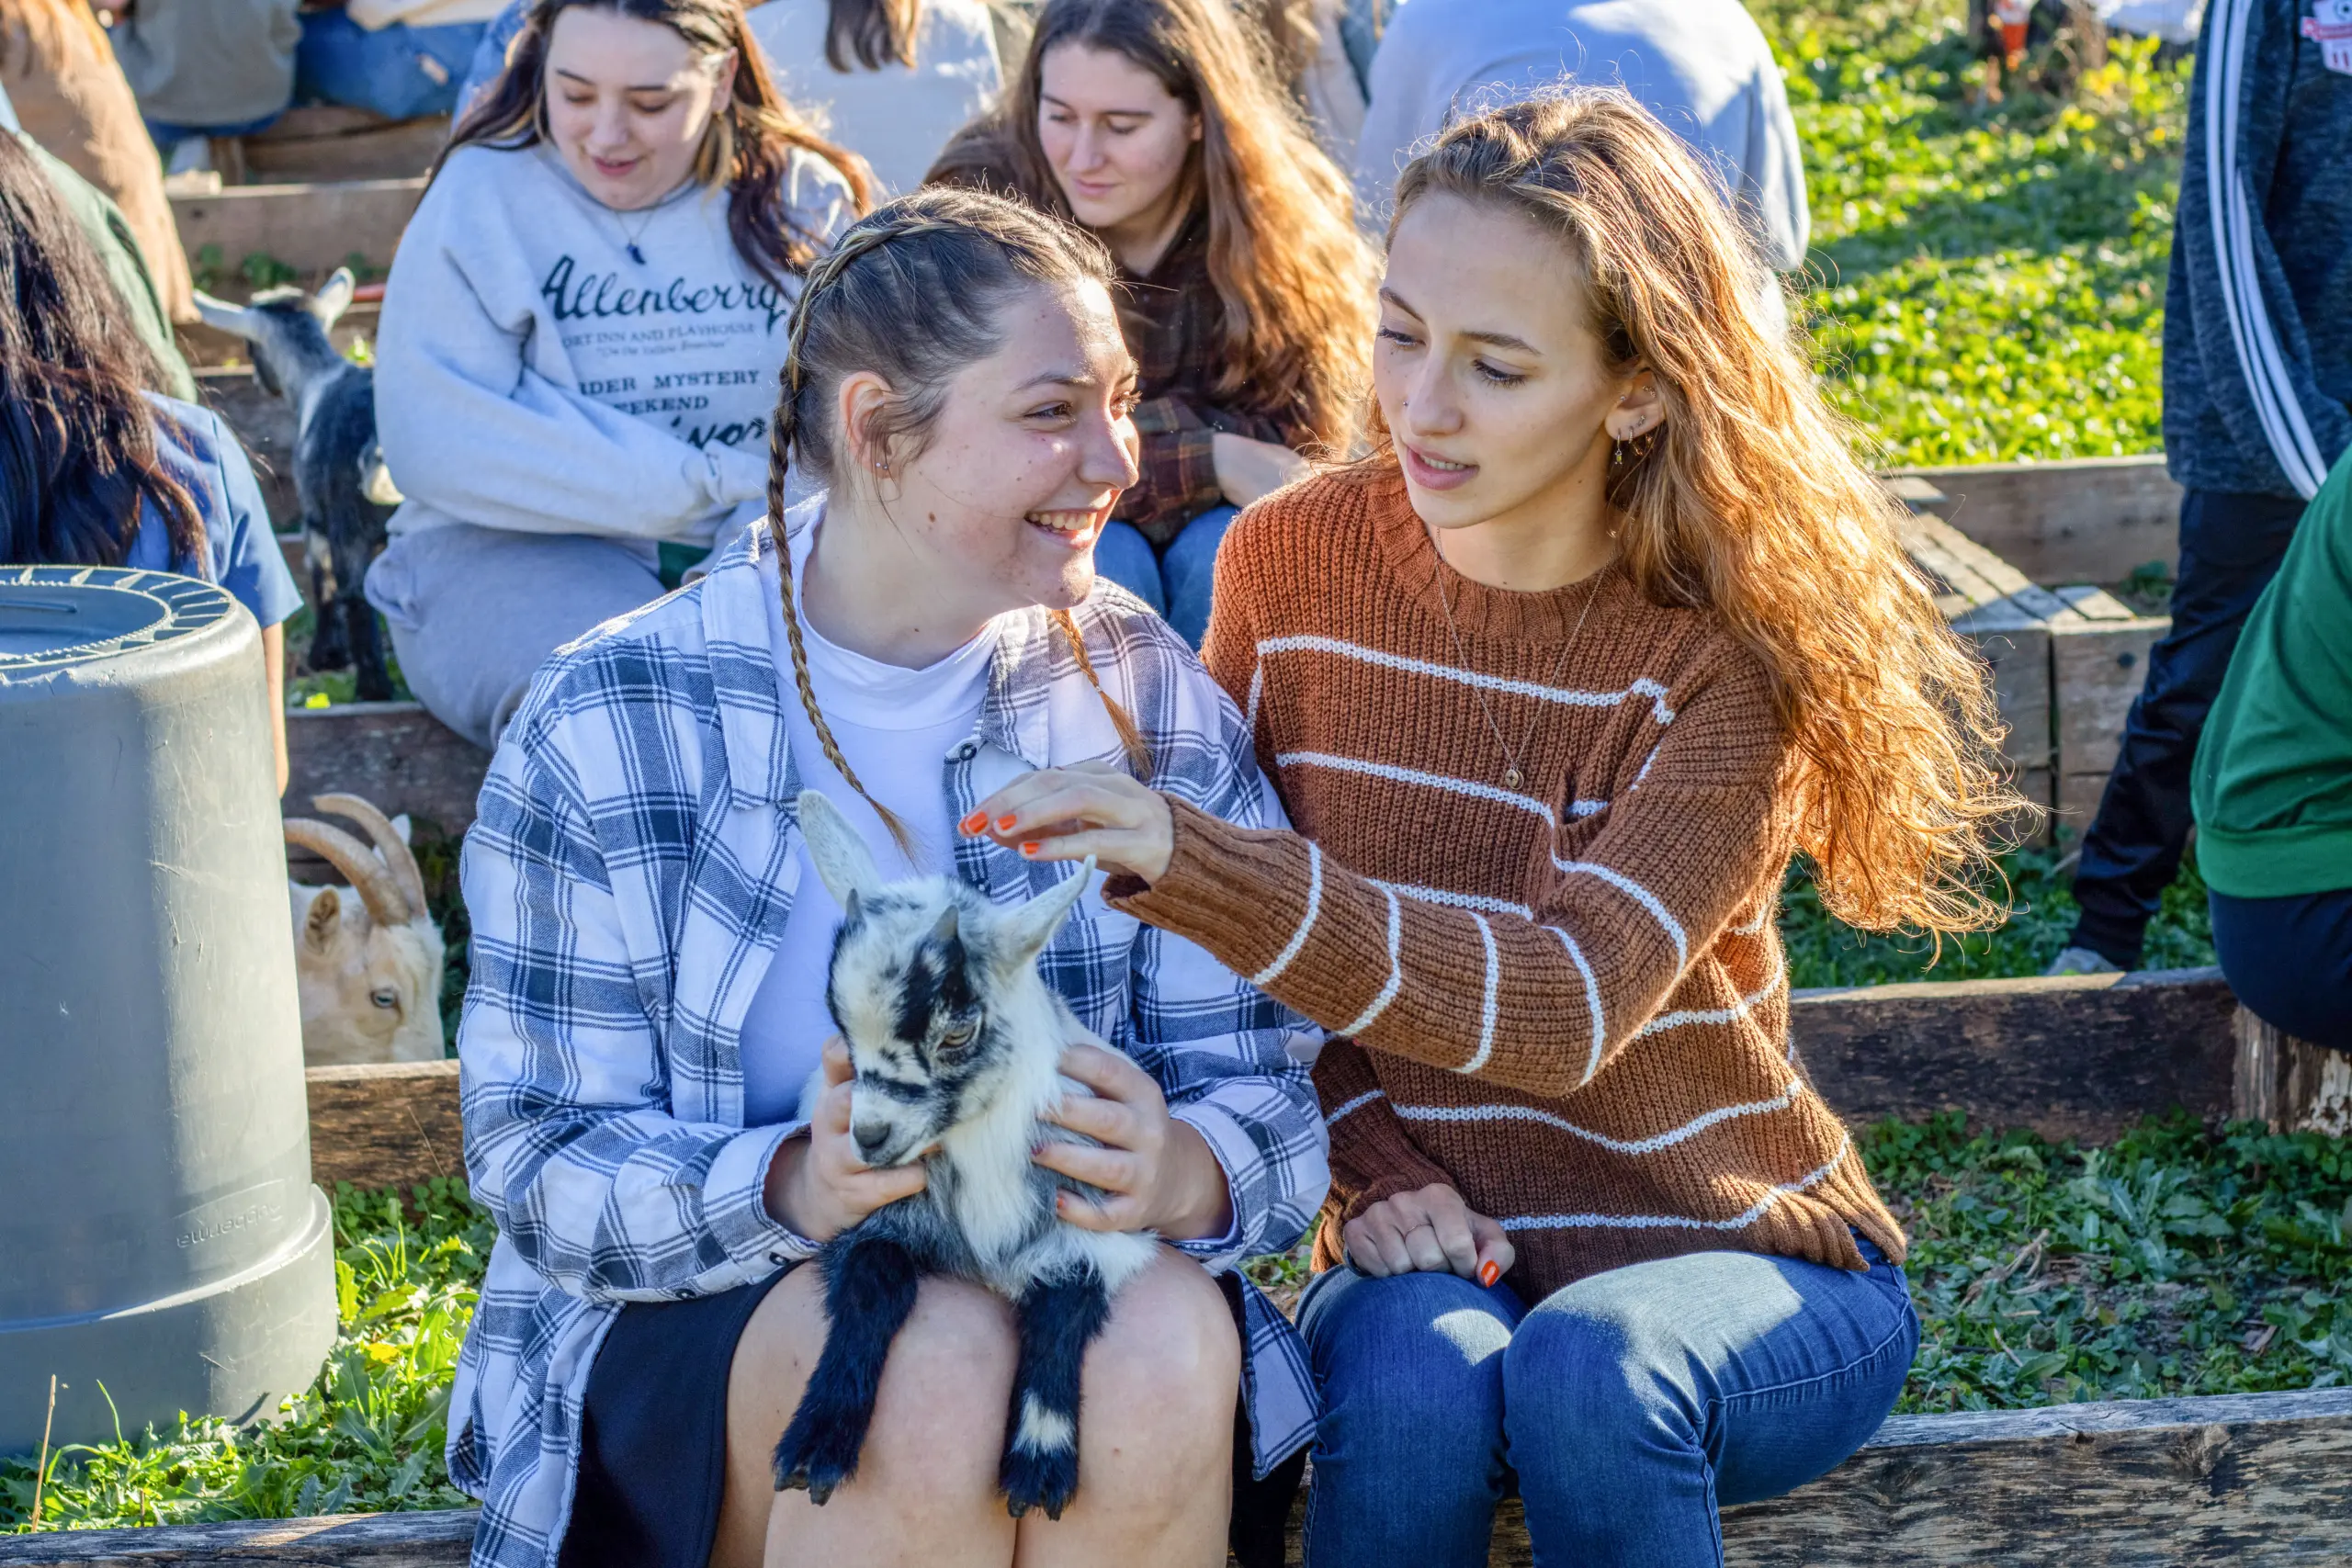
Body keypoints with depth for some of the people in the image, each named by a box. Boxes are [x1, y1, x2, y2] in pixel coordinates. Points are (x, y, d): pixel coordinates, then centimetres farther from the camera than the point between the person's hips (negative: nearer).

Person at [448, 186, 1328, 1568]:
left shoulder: (1147, 696, 2)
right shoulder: (609, 730, -6)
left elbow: (1267, 1088, -1)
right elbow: (543, 1165, -9)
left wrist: (1187, 1172, -26)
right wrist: (790, 1187, -30)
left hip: (1082, 1281, 3)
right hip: (694, 1327, -2)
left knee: (1169, 1335, -32)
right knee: (934, 1363, -35)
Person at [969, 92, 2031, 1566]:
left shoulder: (1733, 645, -14)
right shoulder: (1295, 561, -3)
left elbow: (1571, 1006, -27)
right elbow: (1250, 941, 8)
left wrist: (1180, 859, -38)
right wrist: (1375, 1164, -11)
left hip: (1742, 1257, -2)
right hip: (1435, 1244, 2)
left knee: (1592, 1371, -34)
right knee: (1411, 1379, -32)